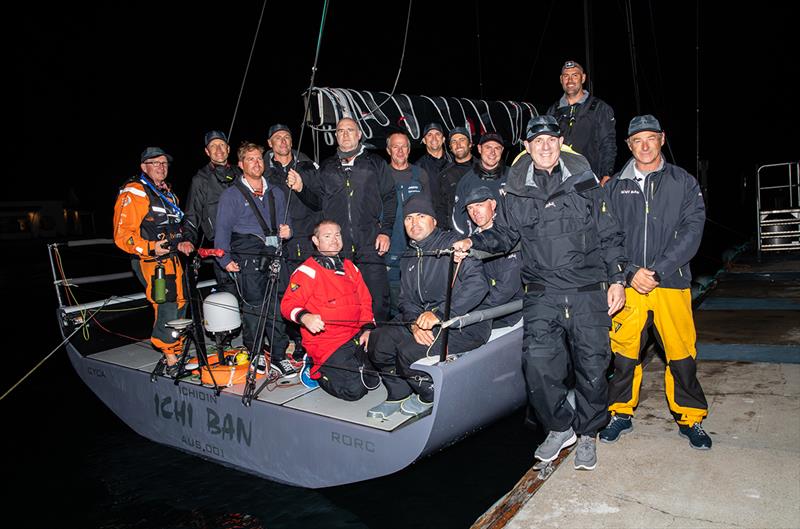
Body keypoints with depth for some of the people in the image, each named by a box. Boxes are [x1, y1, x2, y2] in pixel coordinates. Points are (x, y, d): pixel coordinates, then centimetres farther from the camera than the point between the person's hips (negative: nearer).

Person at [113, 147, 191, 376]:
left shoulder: (167, 192, 19)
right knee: (166, 307, -13)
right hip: (150, 261, -9)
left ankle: (176, 353, 25)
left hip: (172, 259, 9)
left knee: (180, 305, 11)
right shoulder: (133, 193, -9)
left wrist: (181, 243, 16)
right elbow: (123, 236, -17)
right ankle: (171, 360, -4)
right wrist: (150, 248, -26)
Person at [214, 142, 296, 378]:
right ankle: (255, 354, 14)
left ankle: (279, 357, 3)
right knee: (253, 308, -2)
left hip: (274, 257, 4)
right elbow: (223, 230, 2)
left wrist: (286, 231, 5)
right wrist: (225, 259, -6)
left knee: (277, 308, -2)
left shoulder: (275, 193, 20)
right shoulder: (232, 194, 6)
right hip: (248, 259, -3)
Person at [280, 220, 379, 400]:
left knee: (374, 380, -6)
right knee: (353, 389, -17)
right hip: (326, 342, -6)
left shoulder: (350, 267, 15)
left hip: (356, 337, 6)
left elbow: (365, 301, 15)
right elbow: (288, 304, -11)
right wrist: (304, 317, -32)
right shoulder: (307, 271, -7)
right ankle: (318, 372, 10)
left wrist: (368, 328, -2)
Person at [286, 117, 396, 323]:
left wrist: (385, 231, -2)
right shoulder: (327, 167, 19)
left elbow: (389, 198, 7)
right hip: (336, 245, 2)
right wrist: (301, 189, -2)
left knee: (377, 297, -6)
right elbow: (316, 201, 18)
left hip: (369, 243, -2)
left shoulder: (375, 163, 12)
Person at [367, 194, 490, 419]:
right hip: (424, 321, 8)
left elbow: (477, 284, -22)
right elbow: (406, 300, 12)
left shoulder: (452, 244, -9)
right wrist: (415, 323, -13)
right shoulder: (409, 259, 17)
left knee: (409, 352, -27)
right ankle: (398, 395, 12)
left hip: (463, 325, -7)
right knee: (377, 340, -9)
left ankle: (429, 396, 3)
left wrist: (439, 314, -26)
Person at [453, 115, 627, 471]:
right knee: (538, 365, -8)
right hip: (542, 296, 1)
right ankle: (560, 428, 18)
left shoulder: (585, 182, 6)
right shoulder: (517, 191, 8)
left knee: (591, 366, 4)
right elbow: (504, 235, 14)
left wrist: (616, 279, 3)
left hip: (589, 293, 0)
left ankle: (587, 434, 27)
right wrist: (473, 242, -5)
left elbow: (609, 236, 9)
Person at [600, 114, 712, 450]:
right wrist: (630, 272, -9)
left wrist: (656, 271, -13)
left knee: (681, 356, 3)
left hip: (672, 283, 0)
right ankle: (621, 414, 22)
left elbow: (692, 231, -3)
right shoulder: (615, 187, 8)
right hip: (628, 284, 1)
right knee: (624, 354, 5)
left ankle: (690, 418, 22)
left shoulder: (683, 182, 6)